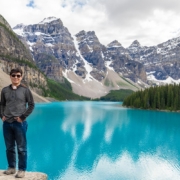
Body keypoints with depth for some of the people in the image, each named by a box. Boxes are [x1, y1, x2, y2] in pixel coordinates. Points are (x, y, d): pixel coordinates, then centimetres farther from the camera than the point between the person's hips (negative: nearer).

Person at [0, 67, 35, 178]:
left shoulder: (25, 90, -2)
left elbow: (31, 105, -2)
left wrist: (23, 117, -7)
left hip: (20, 123, -3)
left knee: (21, 148, 3)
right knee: (9, 147, 13)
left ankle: (22, 169, 12)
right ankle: (11, 167, 27)